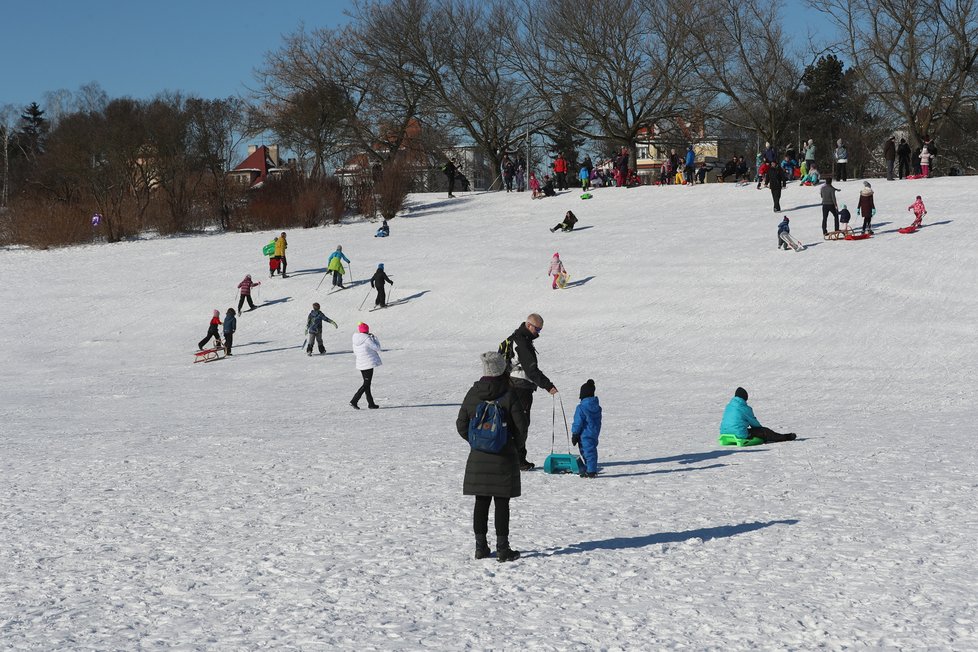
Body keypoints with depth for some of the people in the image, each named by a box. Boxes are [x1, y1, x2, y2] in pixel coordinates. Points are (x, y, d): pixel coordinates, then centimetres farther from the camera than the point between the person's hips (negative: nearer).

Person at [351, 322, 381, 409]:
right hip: (368, 364, -8)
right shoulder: (367, 339, -18)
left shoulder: (355, 340, 5)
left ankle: (371, 403, 18)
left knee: (367, 383, 14)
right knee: (366, 384, -3)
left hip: (360, 365, 8)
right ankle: (354, 401, -11)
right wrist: (374, 338, 2)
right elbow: (377, 348, -11)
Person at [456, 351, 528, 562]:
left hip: (479, 456, 3)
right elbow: (521, 426, -10)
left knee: (481, 502, 10)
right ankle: (502, 549, 3)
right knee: (502, 503, 1)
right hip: (503, 457, -3)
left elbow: (461, 425, 5)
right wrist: (518, 446, 9)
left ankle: (481, 546, 14)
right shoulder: (508, 396, -12)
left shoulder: (472, 394, -1)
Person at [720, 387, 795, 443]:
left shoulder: (728, 407, 12)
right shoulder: (745, 408, -9)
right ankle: (785, 437, 19)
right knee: (765, 431, 6)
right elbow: (753, 422, 4)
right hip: (740, 434, -7)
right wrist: (760, 427, 27)